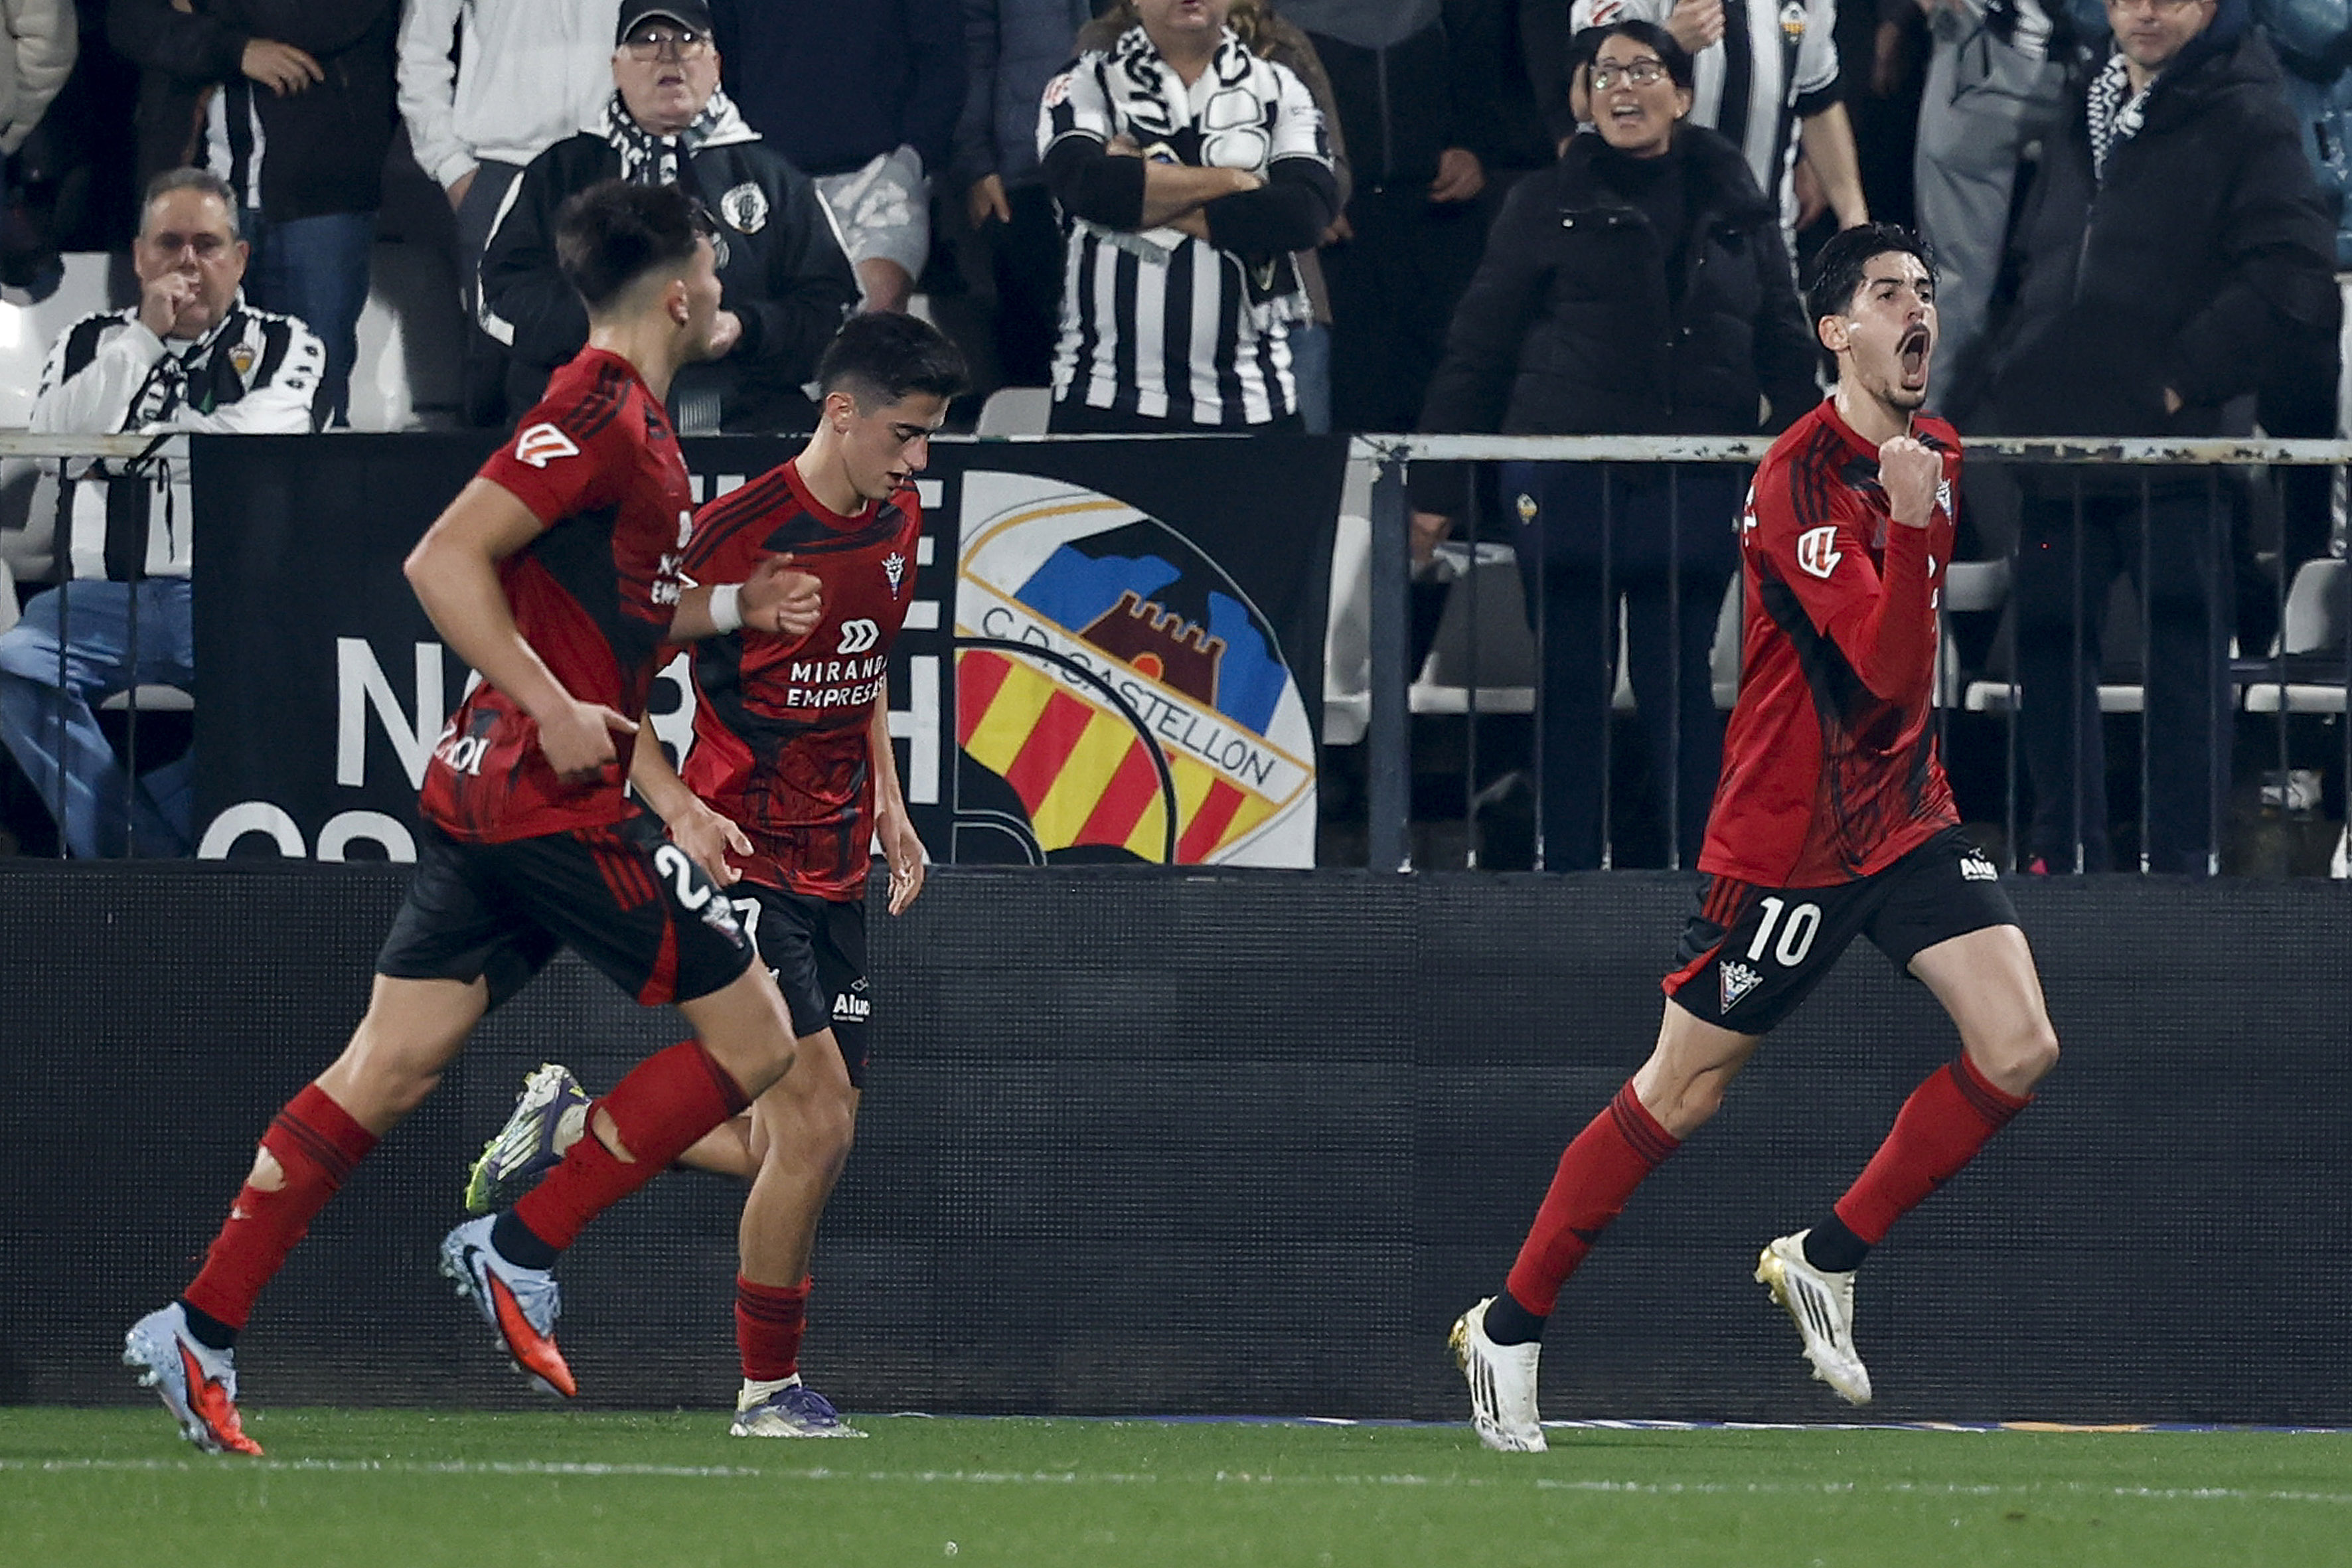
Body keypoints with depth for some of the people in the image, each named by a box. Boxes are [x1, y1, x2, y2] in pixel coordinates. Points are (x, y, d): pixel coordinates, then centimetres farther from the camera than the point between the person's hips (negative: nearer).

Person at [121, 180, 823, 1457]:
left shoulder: (628, 419, 17)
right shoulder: (603, 412, -13)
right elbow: (445, 560, -21)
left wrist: (728, 609, 18)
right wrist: (554, 708, -22)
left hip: (488, 788, 10)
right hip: (551, 798, -10)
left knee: (386, 1069, 7)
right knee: (751, 1036, -2)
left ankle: (198, 1332, 4)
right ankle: (521, 1253, 0)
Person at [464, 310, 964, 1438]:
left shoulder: (897, 526, 8)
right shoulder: (742, 529, -16)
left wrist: (887, 807, 16)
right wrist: (679, 806, -22)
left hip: (834, 871, 8)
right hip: (745, 865, -8)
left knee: (791, 1146, 6)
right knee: (817, 1127, -13)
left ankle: (566, 1129, 27)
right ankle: (769, 1390, 2)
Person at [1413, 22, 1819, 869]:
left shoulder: (1736, 212, 11)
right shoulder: (1548, 207, 5)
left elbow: (1785, 350, 13)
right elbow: (1477, 349, 4)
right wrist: (1436, 488, -1)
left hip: (1693, 483, 1)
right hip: (1567, 478, -1)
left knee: (1681, 686, 2)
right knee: (1572, 687, 3)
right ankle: (1568, 874, 9)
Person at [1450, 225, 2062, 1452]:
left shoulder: (1936, 453, 7)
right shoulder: (1801, 478, -20)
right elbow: (1888, 667, -29)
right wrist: (1909, 520, -39)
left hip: (1905, 814, 7)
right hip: (1785, 835, -7)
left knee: (2018, 1049, -10)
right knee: (1679, 1096, 2)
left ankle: (1825, 1262, 6)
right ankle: (1509, 1327, 17)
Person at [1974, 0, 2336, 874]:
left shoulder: (2244, 122, -4)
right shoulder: (2083, 122, 18)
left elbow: (2295, 280, -13)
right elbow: (2033, 265, 28)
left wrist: (2181, 379, -14)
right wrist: (2013, 373, 12)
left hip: (2175, 452, -7)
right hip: (2058, 442, 7)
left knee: (2184, 663, -3)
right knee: (2048, 657, 10)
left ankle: (2184, 861, 1)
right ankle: (2064, 859, 18)